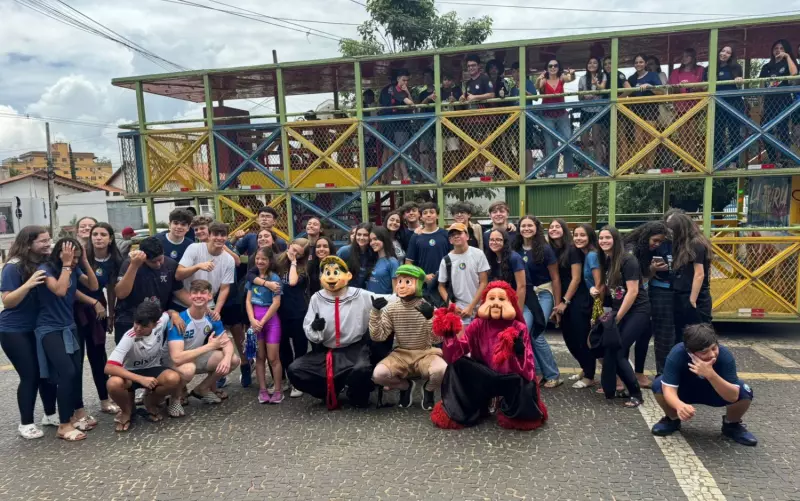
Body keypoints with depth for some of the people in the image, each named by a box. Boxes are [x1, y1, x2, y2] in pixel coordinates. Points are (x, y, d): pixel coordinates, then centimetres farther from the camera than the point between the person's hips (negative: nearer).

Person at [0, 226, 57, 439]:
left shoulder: (45, 264, 1)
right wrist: (28, 284, -32)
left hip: (38, 328, 5)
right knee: (30, 375, -4)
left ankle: (50, 414, 23)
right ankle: (26, 423, 12)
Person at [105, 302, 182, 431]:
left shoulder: (161, 323, -18)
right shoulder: (129, 338, -28)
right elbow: (109, 367, -36)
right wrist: (141, 379, -41)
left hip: (152, 370, 2)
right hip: (131, 373, -2)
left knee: (174, 379, -32)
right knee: (113, 383, -38)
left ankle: (150, 403, 3)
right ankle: (127, 410, -2)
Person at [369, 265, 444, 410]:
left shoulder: (429, 308, -8)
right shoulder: (391, 309, -2)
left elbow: (437, 340, -16)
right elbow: (378, 337, -9)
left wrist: (430, 318, -32)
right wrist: (375, 312, -21)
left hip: (425, 354, -2)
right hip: (401, 354, 2)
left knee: (441, 371, -34)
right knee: (378, 374, -27)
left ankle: (428, 390, 5)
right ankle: (405, 386, 8)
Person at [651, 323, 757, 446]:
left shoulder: (725, 355, -32)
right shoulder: (678, 353, -34)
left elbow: (733, 396, -35)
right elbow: (668, 389, -36)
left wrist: (710, 375, -51)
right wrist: (680, 406, -58)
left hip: (716, 392, 1)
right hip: (686, 391, -1)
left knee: (745, 392, -27)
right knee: (658, 385, -30)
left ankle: (731, 425, 5)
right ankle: (672, 420, 3)